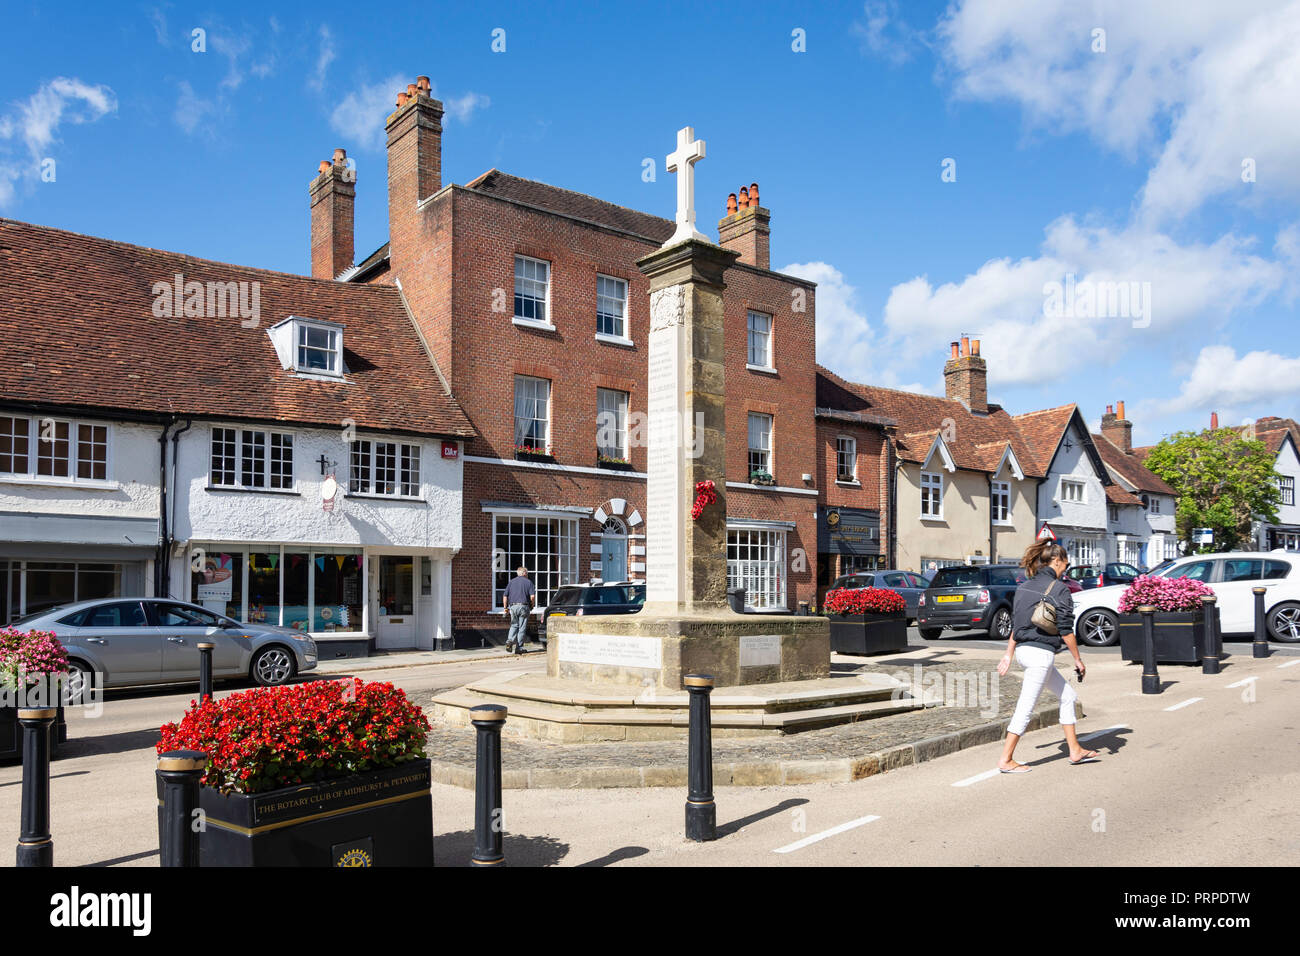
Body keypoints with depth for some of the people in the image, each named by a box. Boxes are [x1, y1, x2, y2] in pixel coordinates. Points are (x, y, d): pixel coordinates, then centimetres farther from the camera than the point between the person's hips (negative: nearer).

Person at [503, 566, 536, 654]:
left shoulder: (511, 582, 12)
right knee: (522, 628, 3)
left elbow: (505, 596, 8)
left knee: (514, 625, 15)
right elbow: (532, 596, -8)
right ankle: (519, 648, 4)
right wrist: (532, 606, 7)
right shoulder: (528, 582, 2)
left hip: (513, 607, 3)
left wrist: (506, 607, 16)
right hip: (524, 606, -3)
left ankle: (510, 640, -8)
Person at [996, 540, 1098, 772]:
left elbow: (1015, 624, 14)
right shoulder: (1059, 589, -10)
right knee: (1025, 708, -3)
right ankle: (1006, 760, 1)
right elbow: (1066, 630, -11)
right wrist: (1078, 659, -2)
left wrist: (1008, 654, 18)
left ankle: (1075, 750, 25)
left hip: (1023, 650, 9)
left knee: (1068, 696, 19)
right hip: (1041, 653, -9)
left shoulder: (1024, 587, 12)